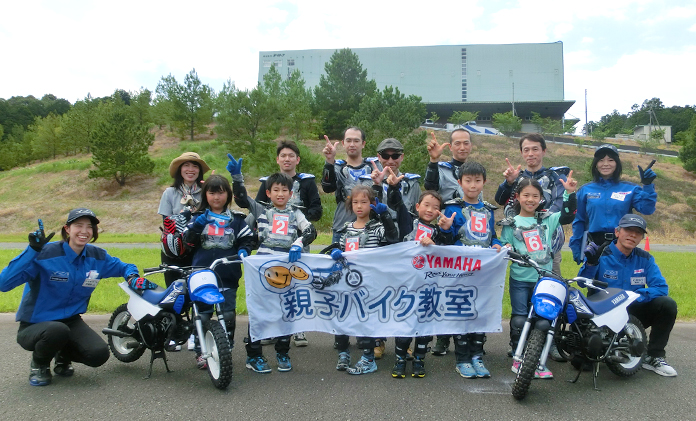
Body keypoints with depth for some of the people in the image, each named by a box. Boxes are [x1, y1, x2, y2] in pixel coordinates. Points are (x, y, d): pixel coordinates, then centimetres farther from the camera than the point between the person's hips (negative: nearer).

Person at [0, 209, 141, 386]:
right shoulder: (45, 254, -19)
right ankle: (39, 364, -2)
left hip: (71, 322, 4)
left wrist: (132, 276, -9)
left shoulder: (97, 257, -2)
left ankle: (63, 355, 17)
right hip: (34, 325, -4)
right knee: (58, 331, -38)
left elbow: (124, 267, 15)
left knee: (99, 355, -19)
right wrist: (32, 250, -35)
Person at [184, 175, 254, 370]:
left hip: (228, 276, 0)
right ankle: (200, 352, 19)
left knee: (228, 315, 0)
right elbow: (188, 242, 2)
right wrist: (196, 226, -13)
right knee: (202, 315, 6)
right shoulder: (198, 217, 10)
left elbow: (247, 239, 10)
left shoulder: (236, 219, 9)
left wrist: (243, 251, -9)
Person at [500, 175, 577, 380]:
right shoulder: (510, 224, 3)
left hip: (544, 279, 2)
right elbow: (505, 247, 6)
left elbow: (567, 216, 5)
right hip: (520, 280, -2)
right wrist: (506, 250, -17)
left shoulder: (547, 219, 9)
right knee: (520, 320, -2)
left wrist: (569, 193, -5)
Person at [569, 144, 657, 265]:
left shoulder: (630, 189, 7)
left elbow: (647, 209, -5)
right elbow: (579, 221, 10)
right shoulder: (585, 190, 8)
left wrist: (648, 185, -15)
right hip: (594, 245, 0)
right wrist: (575, 248, 7)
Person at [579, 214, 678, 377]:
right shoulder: (601, 255, -9)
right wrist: (591, 263, -37)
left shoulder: (645, 259, 2)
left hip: (634, 313, 4)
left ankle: (654, 357, -6)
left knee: (667, 304, -21)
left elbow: (661, 287, -7)